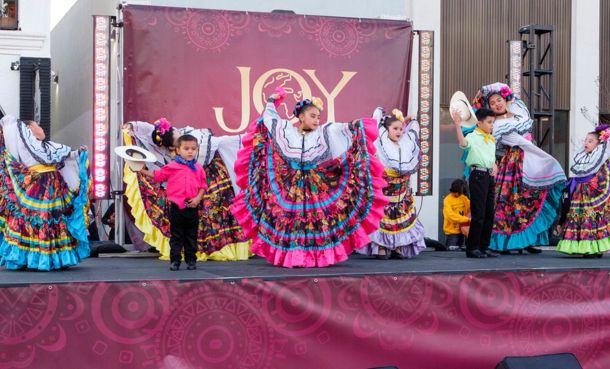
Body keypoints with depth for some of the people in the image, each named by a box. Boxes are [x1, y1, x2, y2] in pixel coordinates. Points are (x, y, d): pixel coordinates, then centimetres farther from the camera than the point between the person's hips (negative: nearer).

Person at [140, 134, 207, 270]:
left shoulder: (198, 169, 5)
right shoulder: (171, 167, 0)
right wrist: (141, 170, -3)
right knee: (176, 236, 4)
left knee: (191, 236, 9)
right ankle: (175, 260, 9)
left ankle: (191, 260, 18)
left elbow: (203, 186, 6)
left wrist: (198, 198, -9)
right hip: (176, 207, -2)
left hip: (192, 207, 2)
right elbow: (157, 175, 5)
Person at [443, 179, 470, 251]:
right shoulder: (447, 200, -10)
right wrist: (467, 219, -25)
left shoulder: (463, 198, 7)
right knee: (452, 250, -9)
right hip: (451, 232, -6)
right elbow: (450, 215, -20)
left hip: (461, 230, 6)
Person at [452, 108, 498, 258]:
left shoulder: (491, 140, 20)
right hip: (478, 175, -8)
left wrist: (494, 167, 6)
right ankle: (472, 248, -3)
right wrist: (458, 126, -35)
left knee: (489, 214, 9)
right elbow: (463, 143, -28)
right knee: (478, 214, -8)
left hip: (490, 176, 8)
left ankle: (484, 247, 16)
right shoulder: (473, 136, -5)